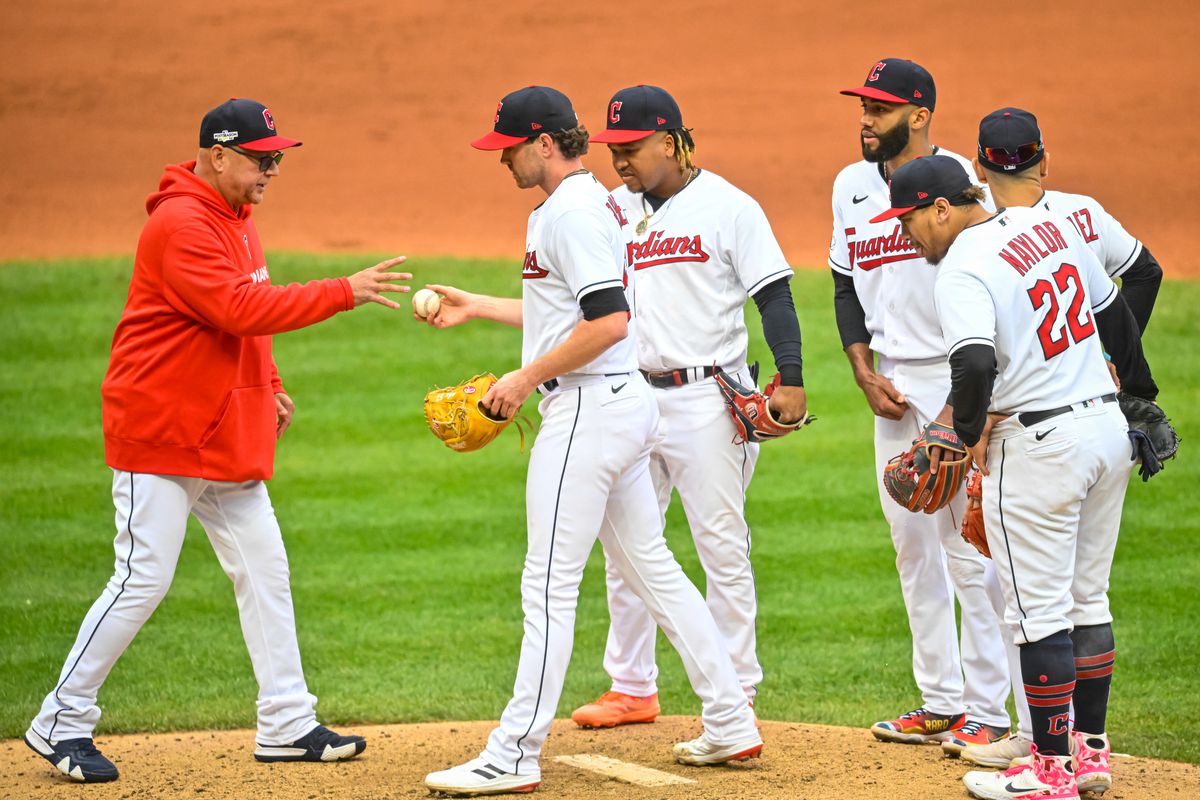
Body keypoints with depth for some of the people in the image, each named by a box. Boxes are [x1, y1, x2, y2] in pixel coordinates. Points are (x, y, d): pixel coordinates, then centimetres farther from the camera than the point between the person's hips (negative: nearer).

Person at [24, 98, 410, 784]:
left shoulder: (237, 220, 13)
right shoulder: (181, 225, -18)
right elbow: (241, 310, -28)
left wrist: (269, 387, 16)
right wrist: (343, 292, -28)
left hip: (228, 440, 10)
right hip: (161, 438, -10)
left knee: (265, 573, 7)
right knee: (143, 580, -8)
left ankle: (288, 724, 12)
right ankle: (62, 723, 3)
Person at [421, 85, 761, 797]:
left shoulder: (571, 212, -16)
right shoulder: (598, 203, 16)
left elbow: (609, 319, -25)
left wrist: (528, 378, -18)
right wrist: (478, 307, 28)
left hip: (588, 407, -11)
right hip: (627, 402, 11)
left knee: (549, 584, -7)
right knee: (652, 566, 14)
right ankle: (731, 725, 16)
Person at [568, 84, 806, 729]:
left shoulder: (728, 207, -6)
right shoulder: (613, 208, 10)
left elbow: (774, 293, -8)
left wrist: (791, 378, -19)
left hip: (705, 398, -6)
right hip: (632, 398, 6)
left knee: (721, 545, -3)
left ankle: (736, 692, 4)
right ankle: (632, 687, 18)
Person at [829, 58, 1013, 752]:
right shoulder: (852, 186, 10)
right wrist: (867, 375, 6)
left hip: (958, 378, -7)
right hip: (893, 385, 7)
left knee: (967, 541, -7)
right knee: (911, 540, 10)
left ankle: (988, 709, -2)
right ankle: (942, 701, 18)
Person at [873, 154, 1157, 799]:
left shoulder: (960, 272, -15)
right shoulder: (1049, 224, 9)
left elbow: (975, 364, -30)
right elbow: (1112, 311, 18)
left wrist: (969, 430, -12)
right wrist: (1140, 390, 31)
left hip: (1037, 448, -8)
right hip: (1109, 430, 8)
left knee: (1040, 612, 0)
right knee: (1088, 601, 17)